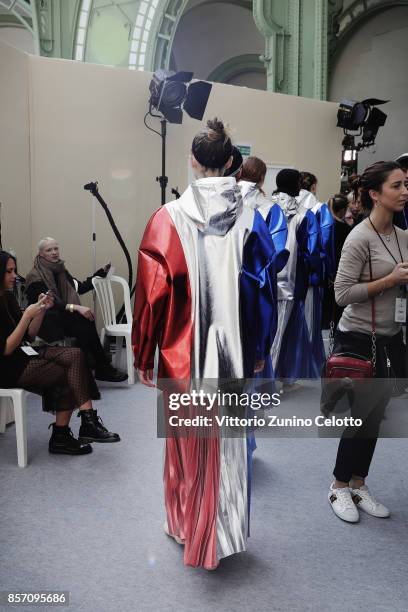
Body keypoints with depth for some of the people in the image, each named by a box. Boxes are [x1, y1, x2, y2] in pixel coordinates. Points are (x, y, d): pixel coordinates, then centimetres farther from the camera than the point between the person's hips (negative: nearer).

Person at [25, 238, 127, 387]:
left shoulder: (60, 270, 12)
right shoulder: (35, 276, -11)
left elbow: (81, 288, 18)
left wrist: (102, 272, 17)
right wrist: (75, 307, -35)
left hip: (63, 317, 6)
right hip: (45, 324, -6)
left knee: (85, 323, -25)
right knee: (85, 323, -28)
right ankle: (103, 369, -18)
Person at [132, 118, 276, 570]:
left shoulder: (169, 218, -11)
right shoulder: (249, 219, -4)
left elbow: (152, 293, -10)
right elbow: (262, 289, 1)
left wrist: (145, 356, 0)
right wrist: (259, 350, 12)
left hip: (183, 353, -2)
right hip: (233, 352, 2)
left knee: (187, 439, 16)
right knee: (228, 440, 17)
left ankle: (186, 525, 36)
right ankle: (225, 531, 34)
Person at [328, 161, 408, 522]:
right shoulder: (360, 238, -16)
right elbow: (342, 293, -20)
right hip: (360, 340, -7)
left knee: (376, 416, 13)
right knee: (362, 417, 3)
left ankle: (358, 487, 29)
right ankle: (340, 488, 24)